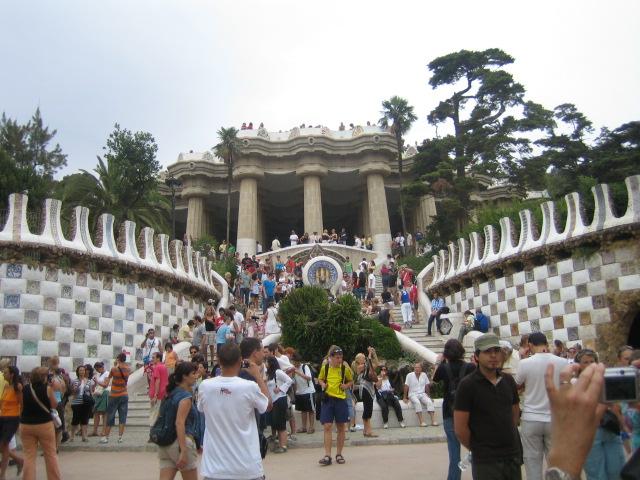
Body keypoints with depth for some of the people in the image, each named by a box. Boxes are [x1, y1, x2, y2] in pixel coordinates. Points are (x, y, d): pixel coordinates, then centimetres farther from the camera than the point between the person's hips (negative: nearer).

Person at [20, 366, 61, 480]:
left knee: (29, 456, 9)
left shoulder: (24, 389, 0)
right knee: (51, 455, 10)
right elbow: (54, 405, -1)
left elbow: (22, 406, 13)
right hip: (44, 424, -3)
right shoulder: (47, 389, -11)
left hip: (26, 425, 3)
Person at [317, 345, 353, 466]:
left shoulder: (345, 369, -2)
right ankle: (327, 456, -1)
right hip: (328, 399, 0)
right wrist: (322, 384, -4)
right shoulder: (325, 367, -1)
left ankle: (339, 454, 20)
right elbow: (320, 379, 17)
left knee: (341, 427, 7)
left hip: (341, 399, 0)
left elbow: (351, 381, 13)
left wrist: (346, 386, -7)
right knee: (327, 427, -5)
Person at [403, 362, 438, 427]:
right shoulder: (409, 375, -5)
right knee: (417, 402, -34)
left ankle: (433, 421, -27)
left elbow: (427, 386, 10)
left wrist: (428, 395, 9)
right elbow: (406, 387, -4)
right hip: (413, 394, -3)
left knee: (429, 402, -25)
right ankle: (421, 422, -36)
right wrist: (405, 398, -5)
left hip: (422, 394, 3)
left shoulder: (424, 375, 4)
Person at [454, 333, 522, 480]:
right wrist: (477, 449, -1)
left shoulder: (508, 380, 5)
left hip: (513, 456, 5)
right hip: (485, 461, -5)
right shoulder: (467, 385, -12)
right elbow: (460, 429, -12)